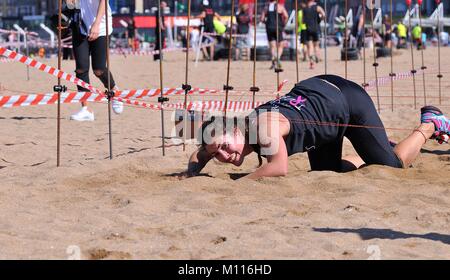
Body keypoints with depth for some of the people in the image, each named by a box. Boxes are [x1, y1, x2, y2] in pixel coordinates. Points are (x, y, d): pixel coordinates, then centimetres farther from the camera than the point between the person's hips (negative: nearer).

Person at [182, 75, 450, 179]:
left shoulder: (263, 126, -38)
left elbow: (280, 168, -50)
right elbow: (199, 154, 3)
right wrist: (190, 173, -18)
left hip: (345, 97, -8)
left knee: (392, 165, 0)